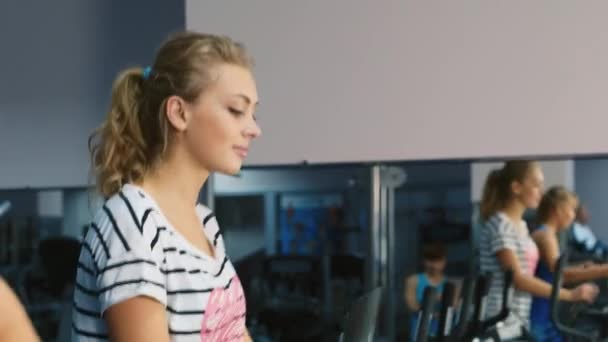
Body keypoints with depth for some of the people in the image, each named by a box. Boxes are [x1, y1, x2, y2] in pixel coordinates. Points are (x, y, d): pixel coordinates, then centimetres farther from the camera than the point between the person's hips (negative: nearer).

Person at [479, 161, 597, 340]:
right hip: (498, 326, -10)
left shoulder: (521, 225, 14)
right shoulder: (499, 225, -14)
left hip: (518, 323, 10)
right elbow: (517, 278, -19)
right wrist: (570, 295, -18)